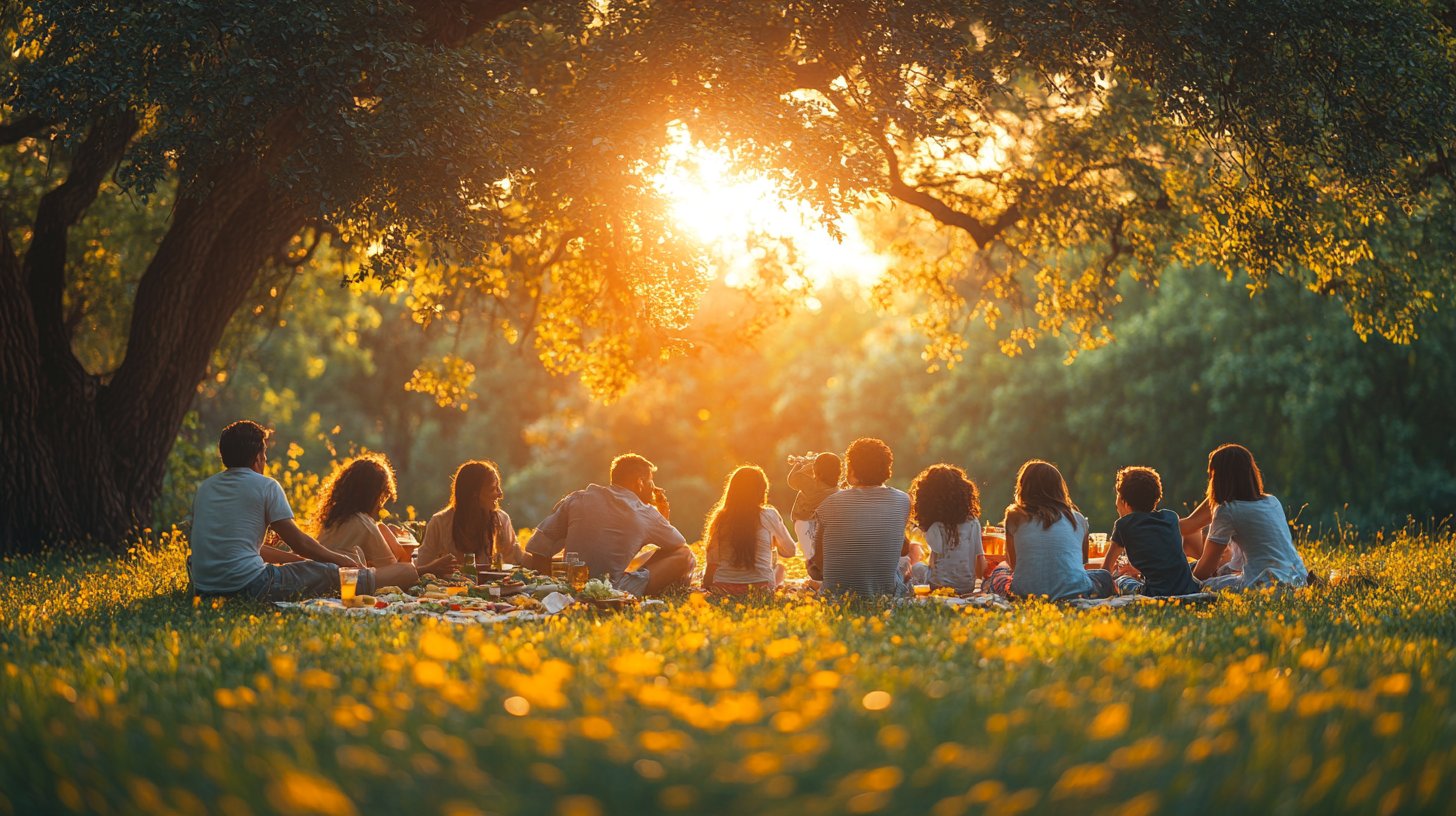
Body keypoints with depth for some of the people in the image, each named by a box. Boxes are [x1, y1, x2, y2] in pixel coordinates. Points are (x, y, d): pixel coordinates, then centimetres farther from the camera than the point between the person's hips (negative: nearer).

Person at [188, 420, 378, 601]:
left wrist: (296, 559, 30)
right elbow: (298, 542, 1)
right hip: (246, 586, -8)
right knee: (330, 574, 4)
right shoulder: (266, 486, -3)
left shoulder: (205, 487, 17)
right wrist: (340, 560, 17)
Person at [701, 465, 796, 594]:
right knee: (779, 568, 31)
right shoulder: (769, 515, -3)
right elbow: (789, 551, 12)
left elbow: (712, 562, 4)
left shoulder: (720, 518, 1)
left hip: (722, 588, 1)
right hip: (760, 588, -1)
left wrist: (706, 585, 17)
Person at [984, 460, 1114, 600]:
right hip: (1073, 592, 0)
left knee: (999, 571, 35)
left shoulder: (1015, 516, 9)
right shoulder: (1078, 519, 13)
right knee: (1104, 577, 33)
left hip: (1025, 593, 0)